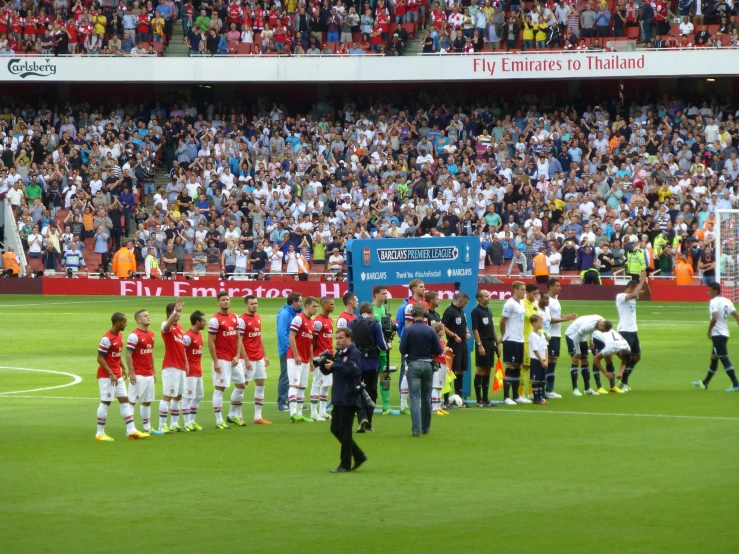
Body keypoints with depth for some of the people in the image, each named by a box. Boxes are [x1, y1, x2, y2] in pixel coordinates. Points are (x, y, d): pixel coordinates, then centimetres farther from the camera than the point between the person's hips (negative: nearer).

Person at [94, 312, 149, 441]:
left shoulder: (119, 336, 9)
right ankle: (100, 433, 3)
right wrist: (111, 374, -21)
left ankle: (131, 431, 7)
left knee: (124, 400, 6)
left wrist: (123, 368, 11)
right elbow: (100, 358, -19)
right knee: (105, 402, -4)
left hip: (117, 375, 9)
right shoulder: (107, 338, -18)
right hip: (106, 376, -9)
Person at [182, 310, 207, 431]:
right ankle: (187, 423, -1)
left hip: (198, 371, 10)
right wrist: (186, 366, -23)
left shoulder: (199, 335, 12)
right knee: (188, 396, -4)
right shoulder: (188, 336, -17)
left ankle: (192, 420, 23)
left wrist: (200, 366, 15)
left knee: (199, 396, 14)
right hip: (190, 372, -10)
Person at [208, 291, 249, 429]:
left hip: (234, 359, 8)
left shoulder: (235, 317, 9)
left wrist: (238, 356, -1)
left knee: (241, 385, 14)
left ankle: (232, 415, 29)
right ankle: (219, 421, 0)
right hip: (222, 359, -8)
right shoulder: (215, 320, -12)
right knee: (219, 388, -4)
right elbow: (210, 342, -12)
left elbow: (238, 338, 12)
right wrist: (215, 361, -15)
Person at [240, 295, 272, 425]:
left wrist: (265, 355, 18)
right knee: (243, 385, -3)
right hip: (248, 359, -8)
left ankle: (258, 417, 11)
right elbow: (239, 341, -14)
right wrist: (246, 359, -19)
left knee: (260, 384, 7)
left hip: (259, 358, 8)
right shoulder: (242, 320, -12)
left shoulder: (258, 318, 12)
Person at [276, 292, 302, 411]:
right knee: (285, 377, -4)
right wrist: (288, 348, -20)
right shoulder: (284, 314, -15)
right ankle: (281, 403, 1)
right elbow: (281, 333, -21)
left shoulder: (295, 313, 12)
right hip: (287, 351, -9)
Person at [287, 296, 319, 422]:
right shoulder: (299, 318, -10)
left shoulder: (312, 322, 16)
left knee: (302, 387, 8)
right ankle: (293, 413, -21)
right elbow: (291, 337, -15)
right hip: (295, 358, -9)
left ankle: (299, 414, 11)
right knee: (294, 384, -13)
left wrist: (311, 359, 18)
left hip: (305, 360, 9)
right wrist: (296, 356, -19)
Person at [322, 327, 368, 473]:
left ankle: (345, 465, 4)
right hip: (338, 399, 9)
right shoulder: (339, 353, 16)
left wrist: (335, 366, -24)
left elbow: (355, 370, -26)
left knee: (344, 432, -4)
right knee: (335, 429, 12)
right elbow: (328, 370, 21)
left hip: (349, 399, -9)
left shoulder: (354, 353, -11)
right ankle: (359, 456, 21)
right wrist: (325, 362, 0)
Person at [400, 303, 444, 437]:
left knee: (415, 398, -2)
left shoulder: (408, 330, -10)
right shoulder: (431, 331, -5)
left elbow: (402, 350, -8)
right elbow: (439, 350, -4)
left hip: (413, 365, -2)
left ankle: (416, 429, -12)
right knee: (426, 397, 16)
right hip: (428, 365, 2)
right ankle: (426, 427, 26)